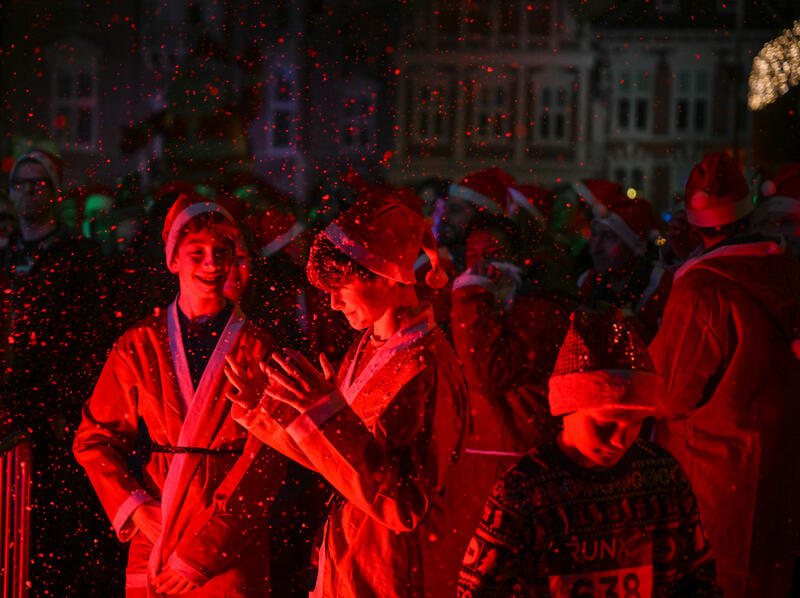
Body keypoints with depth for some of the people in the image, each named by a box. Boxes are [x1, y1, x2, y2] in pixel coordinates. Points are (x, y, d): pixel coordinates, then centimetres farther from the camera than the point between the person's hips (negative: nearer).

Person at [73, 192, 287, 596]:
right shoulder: (139, 345, 4)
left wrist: (201, 551, -14)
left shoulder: (257, 350, -3)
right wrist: (135, 508, -7)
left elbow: (265, 460, -9)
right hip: (155, 531, 2)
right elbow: (95, 439, 8)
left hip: (232, 547, -2)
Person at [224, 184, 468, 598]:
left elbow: (406, 507, -25)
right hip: (347, 563, 8)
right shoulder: (370, 346, 7)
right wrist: (268, 412, 4)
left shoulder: (426, 367, -20)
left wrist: (328, 413, -30)